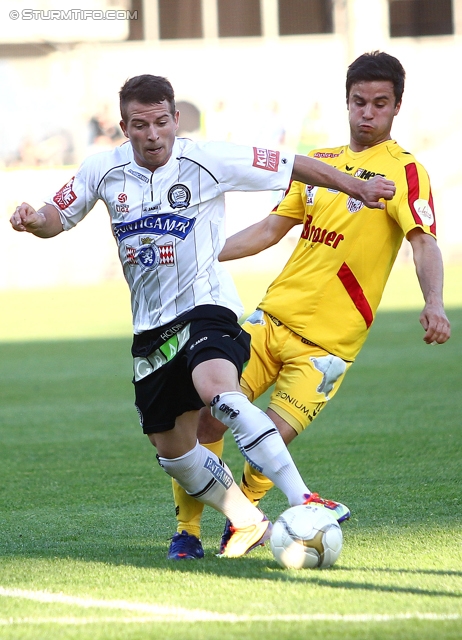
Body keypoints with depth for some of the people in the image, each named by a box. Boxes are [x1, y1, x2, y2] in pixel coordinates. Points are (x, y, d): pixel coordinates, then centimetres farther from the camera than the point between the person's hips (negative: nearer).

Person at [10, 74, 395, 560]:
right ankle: (248, 522, 29)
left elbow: (293, 167, -1)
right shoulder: (104, 171, 1)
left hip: (205, 307, -6)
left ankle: (304, 503, -41)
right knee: (172, 450, 8)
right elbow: (58, 218, 14)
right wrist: (35, 220, -10)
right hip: (150, 326, 6)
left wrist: (356, 187, 3)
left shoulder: (209, 161, -9)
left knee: (217, 391, -35)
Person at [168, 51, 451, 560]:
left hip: (327, 341, -5)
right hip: (273, 314, 5)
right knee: (207, 417, -5)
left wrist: (433, 302, -38)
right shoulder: (319, 163, 14)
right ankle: (188, 528, 11)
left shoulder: (403, 171, -5)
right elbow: (269, 230, 21)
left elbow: (424, 242, -20)